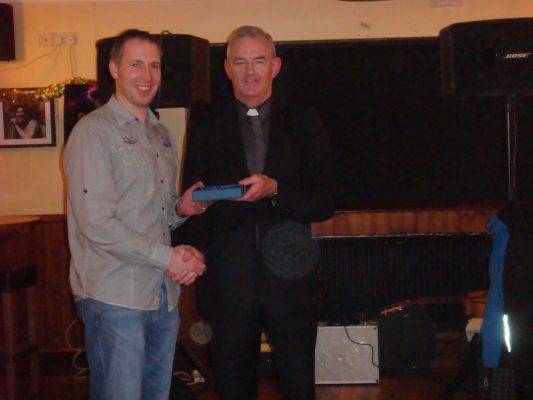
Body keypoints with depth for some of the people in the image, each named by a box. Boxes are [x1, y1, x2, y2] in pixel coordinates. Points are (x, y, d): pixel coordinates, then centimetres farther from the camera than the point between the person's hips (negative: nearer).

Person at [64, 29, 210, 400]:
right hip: (115, 299, -7)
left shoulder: (162, 135, 18)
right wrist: (168, 258, -14)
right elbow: (97, 224, -16)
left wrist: (181, 209, 1)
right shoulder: (94, 131, -7)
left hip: (165, 296, 7)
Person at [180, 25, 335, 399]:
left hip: (290, 277, 0)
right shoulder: (206, 125, 7)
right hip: (227, 280, 1)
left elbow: (325, 204, 0)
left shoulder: (304, 123, 6)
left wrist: (274, 189, -16)